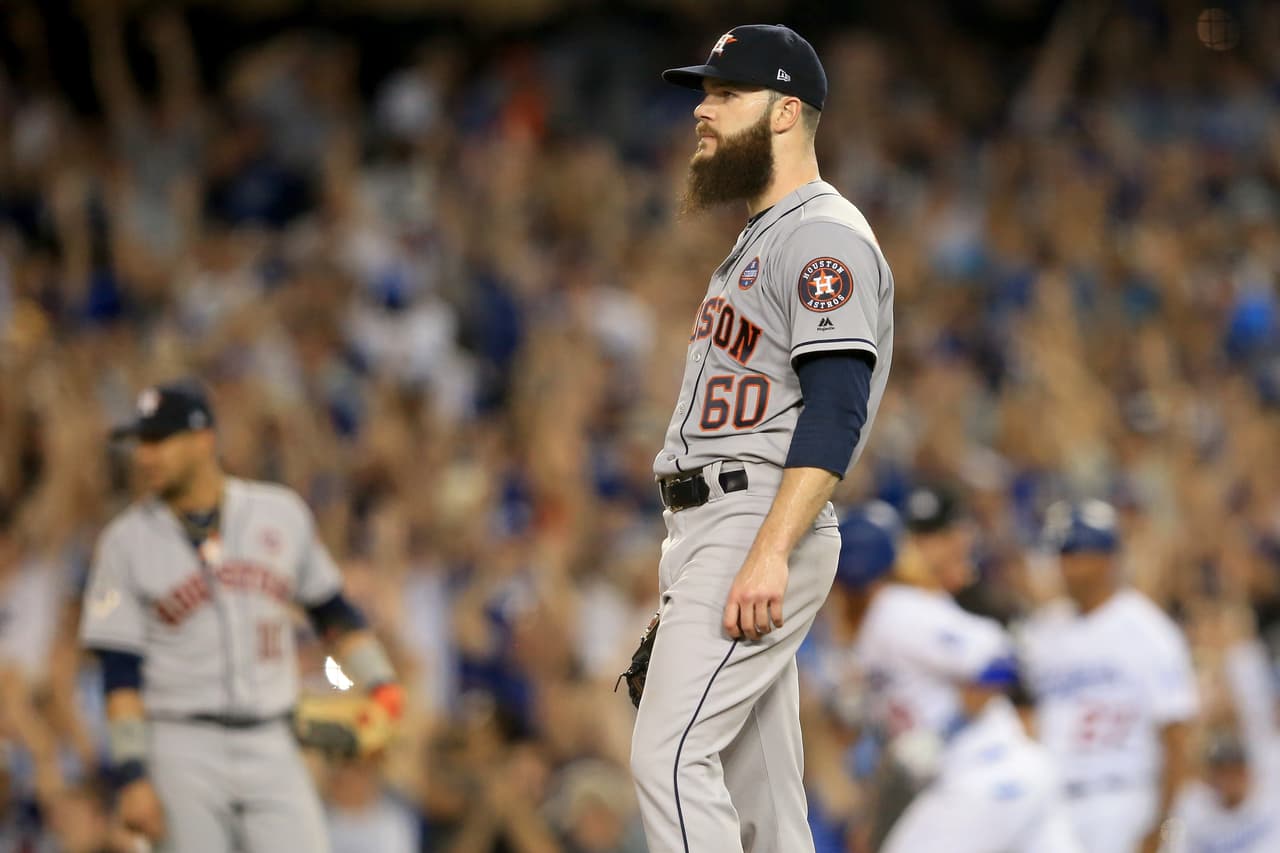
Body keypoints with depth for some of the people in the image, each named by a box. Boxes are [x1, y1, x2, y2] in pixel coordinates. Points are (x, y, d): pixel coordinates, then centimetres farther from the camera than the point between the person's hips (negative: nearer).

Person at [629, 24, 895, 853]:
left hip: (761, 526, -11)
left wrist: (769, 553, -29)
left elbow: (836, 407, -21)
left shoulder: (826, 236, -10)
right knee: (754, 783, 7)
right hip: (711, 533, 11)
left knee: (673, 754, -19)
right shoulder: (758, 240, 23)